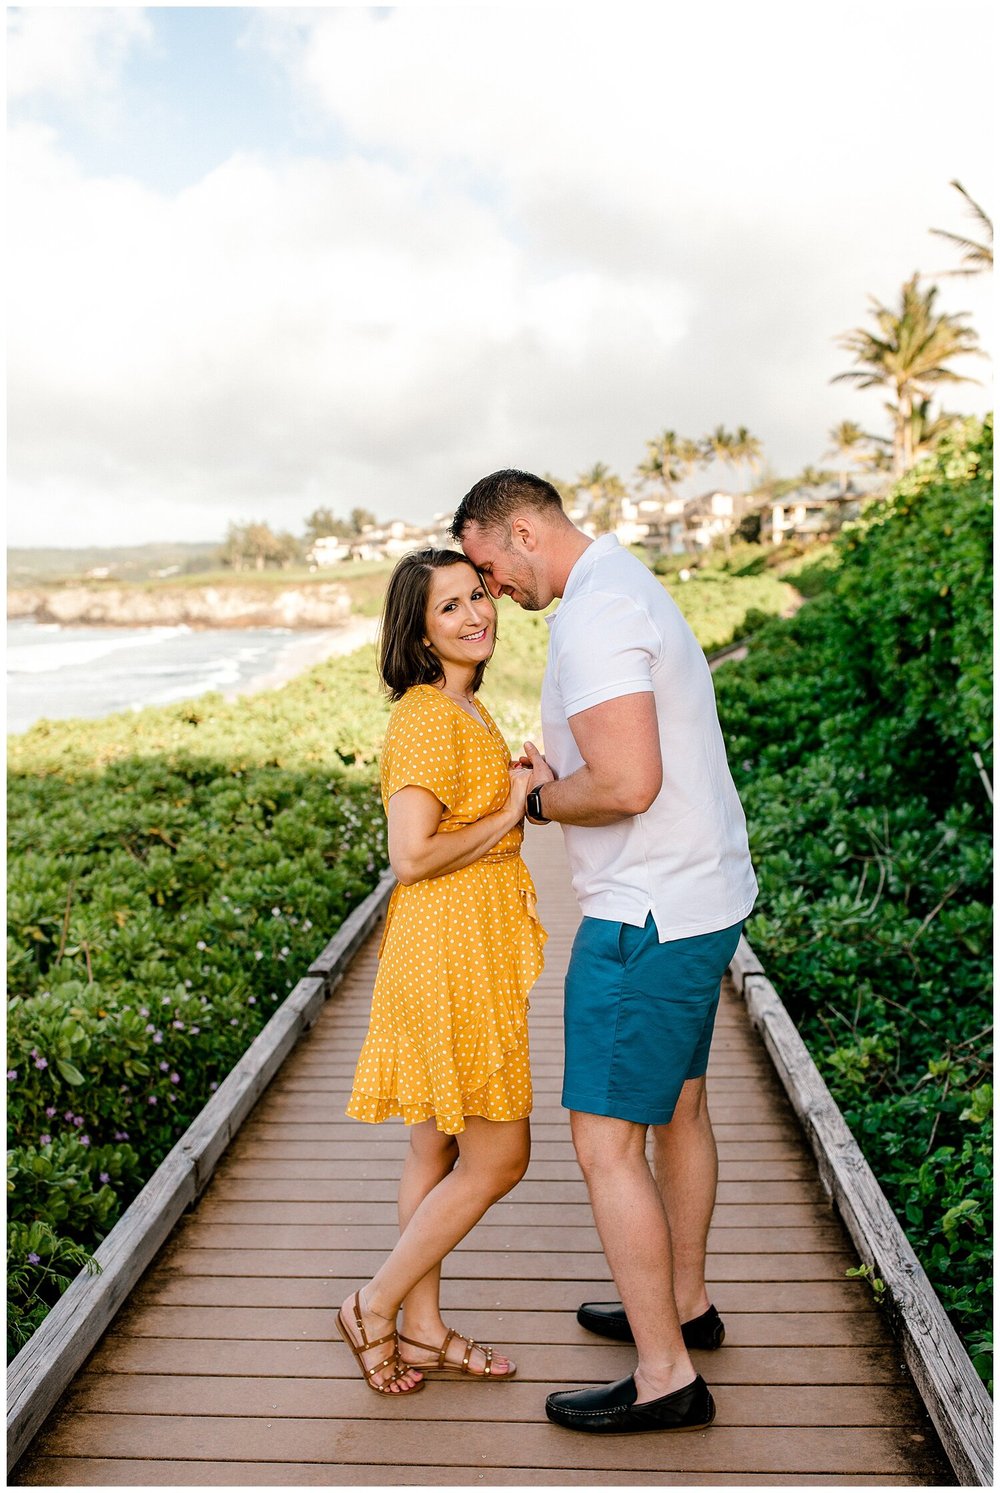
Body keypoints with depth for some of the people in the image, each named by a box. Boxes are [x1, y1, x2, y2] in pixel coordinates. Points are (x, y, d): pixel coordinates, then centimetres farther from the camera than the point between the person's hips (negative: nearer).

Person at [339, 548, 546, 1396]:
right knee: (497, 1159, 1)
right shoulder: (427, 716, -18)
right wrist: (511, 811, -15)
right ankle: (375, 1308, 18)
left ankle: (424, 1332, 31)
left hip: (469, 950, 10)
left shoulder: (466, 711, 14)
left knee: (439, 1149, 17)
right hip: (449, 952, -10)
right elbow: (412, 856, -23)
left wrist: (520, 793, 6)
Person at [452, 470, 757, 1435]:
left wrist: (542, 799, -11)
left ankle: (665, 1378, 13)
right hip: (704, 895, 11)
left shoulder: (593, 615, -20)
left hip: (650, 915, -11)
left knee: (606, 1141, -1)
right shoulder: (626, 587, 14)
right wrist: (562, 770, 9)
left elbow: (628, 785, -29)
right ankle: (684, 1303, 40)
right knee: (680, 1105, 22)